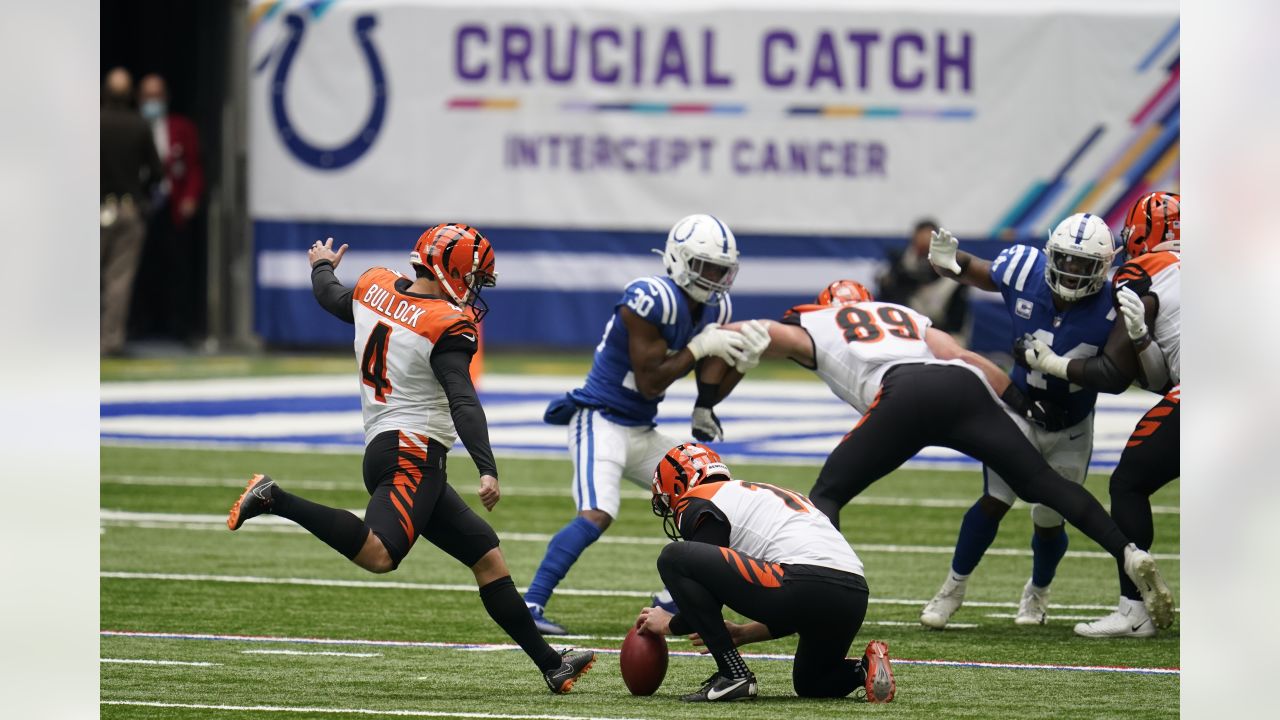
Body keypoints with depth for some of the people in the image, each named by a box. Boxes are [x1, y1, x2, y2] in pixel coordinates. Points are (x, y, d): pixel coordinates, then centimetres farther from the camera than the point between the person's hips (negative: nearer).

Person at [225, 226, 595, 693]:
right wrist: (487, 470, -29)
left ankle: (551, 665, 10)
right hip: (412, 454, -10)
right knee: (378, 555, -30)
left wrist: (322, 267, 55)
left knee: (486, 554, 10)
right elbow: (463, 402, -22)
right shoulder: (446, 326, -11)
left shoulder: (374, 287, 10)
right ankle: (275, 500, -21)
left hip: (382, 449, 10)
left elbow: (331, 298, 32)